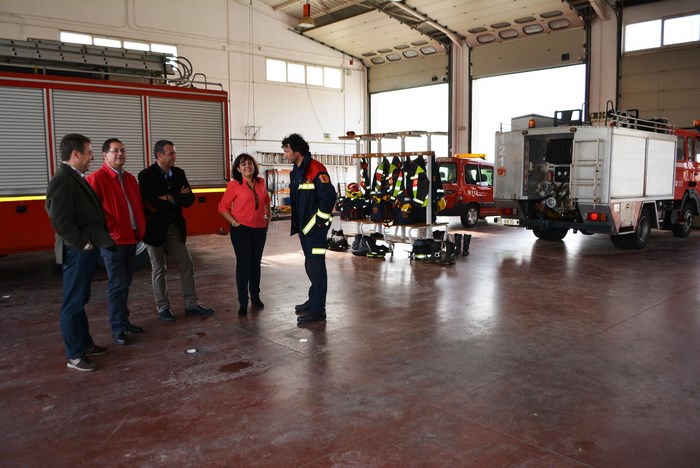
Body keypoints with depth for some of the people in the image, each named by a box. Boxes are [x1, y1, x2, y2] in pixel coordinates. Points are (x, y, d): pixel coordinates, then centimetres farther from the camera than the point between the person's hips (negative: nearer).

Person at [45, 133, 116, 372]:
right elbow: (62, 221, -23)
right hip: (77, 251, -10)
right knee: (73, 303, 1)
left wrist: (91, 244, 11)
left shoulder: (75, 178, 12)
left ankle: (85, 343, 32)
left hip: (86, 249, 10)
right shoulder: (62, 180, -18)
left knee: (80, 300, 19)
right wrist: (84, 245, -16)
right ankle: (74, 355, 11)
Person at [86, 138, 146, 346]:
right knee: (117, 284, -3)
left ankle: (123, 320, 27)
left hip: (131, 238, 7)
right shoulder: (96, 178, -10)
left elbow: (139, 204, 19)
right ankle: (117, 328, 7)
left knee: (125, 282, 15)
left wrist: (140, 228, 9)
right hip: (112, 240, -7)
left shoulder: (130, 179, 14)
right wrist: (106, 232, -14)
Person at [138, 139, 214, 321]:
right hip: (155, 228, -5)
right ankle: (163, 307, 20)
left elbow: (189, 199, -2)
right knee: (159, 270, 7)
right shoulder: (146, 175, -11)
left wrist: (169, 198, -17)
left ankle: (192, 305, 15)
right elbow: (149, 203, -20)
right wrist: (177, 198, -15)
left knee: (187, 265, 6)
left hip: (175, 227, 5)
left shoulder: (178, 173, 3)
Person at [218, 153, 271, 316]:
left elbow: (266, 200, 23)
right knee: (243, 264, -1)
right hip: (241, 229, -4)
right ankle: (243, 302, 7)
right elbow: (223, 207, -4)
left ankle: (255, 296, 28)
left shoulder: (261, 182, 6)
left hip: (259, 229, 5)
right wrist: (234, 222, -13)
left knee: (256, 263, 14)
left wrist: (268, 216, 15)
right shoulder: (234, 185, -8)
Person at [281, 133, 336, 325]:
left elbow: (329, 196, -23)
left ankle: (318, 310, -1)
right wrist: (296, 223, 17)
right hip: (303, 226, 10)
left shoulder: (316, 170, -17)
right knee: (310, 265, 17)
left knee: (316, 266, -7)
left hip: (316, 226, -10)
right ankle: (314, 300, 30)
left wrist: (321, 219, -17)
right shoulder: (296, 172, 14)